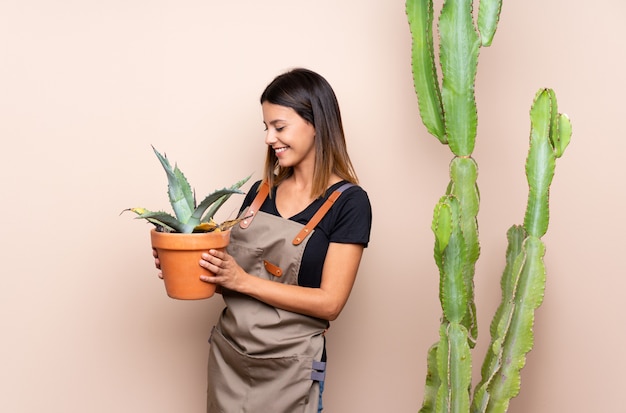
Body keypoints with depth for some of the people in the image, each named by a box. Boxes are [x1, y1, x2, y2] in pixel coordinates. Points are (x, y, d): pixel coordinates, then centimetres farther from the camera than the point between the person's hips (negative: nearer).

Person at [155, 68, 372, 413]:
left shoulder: (348, 202, -10)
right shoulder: (260, 193, 5)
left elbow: (330, 303, -15)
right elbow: (232, 278, 11)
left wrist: (243, 280, -20)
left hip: (288, 367, -5)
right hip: (227, 356, 5)